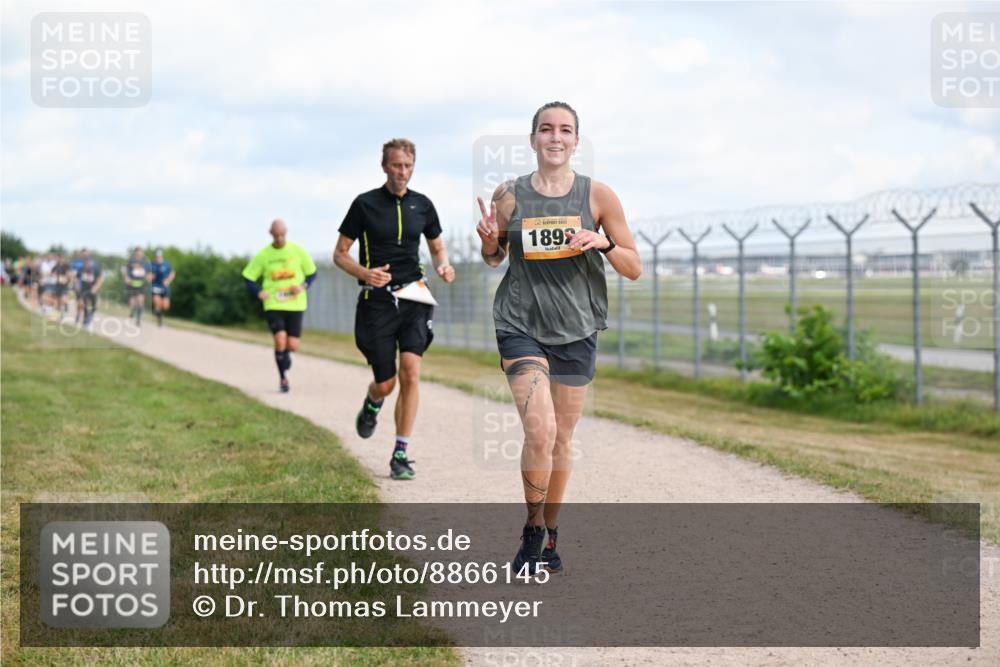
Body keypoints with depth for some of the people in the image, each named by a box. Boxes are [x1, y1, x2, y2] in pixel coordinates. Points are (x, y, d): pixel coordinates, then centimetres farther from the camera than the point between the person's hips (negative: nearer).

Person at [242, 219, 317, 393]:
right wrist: (259, 292, -12)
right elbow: (249, 278, 7)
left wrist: (303, 286, -10)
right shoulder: (263, 255, 0)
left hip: (295, 305, 1)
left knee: (292, 345, -3)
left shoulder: (298, 251, 0)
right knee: (280, 340, -19)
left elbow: (312, 273, 9)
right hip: (273, 305, -1)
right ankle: (283, 377, 1)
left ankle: (284, 357, 36)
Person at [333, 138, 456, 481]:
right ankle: (371, 405, 37)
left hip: (413, 298, 2)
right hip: (377, 301, -2)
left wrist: (443, 266, -3)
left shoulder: (422, 204, 8)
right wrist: (365, 273, -17)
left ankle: (401, 454, -5)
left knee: (410, 373, -13)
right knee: (386, 383, -2)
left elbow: (437, 248, 21)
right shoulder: (365, 204, -2)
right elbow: (340, 253, 2)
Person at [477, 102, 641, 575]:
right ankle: (532, 531, 3)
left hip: (576, 331, 2)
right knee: (539, 431, -18)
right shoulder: (509, 195, -1)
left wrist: (605, 243, -17)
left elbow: (634, 269, 2)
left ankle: (551, 538, 28)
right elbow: (494, 259, 14)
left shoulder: (598, 196, -1)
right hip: (521, 327, -1)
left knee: (561, 440, 10)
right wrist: (489, 243, -9)